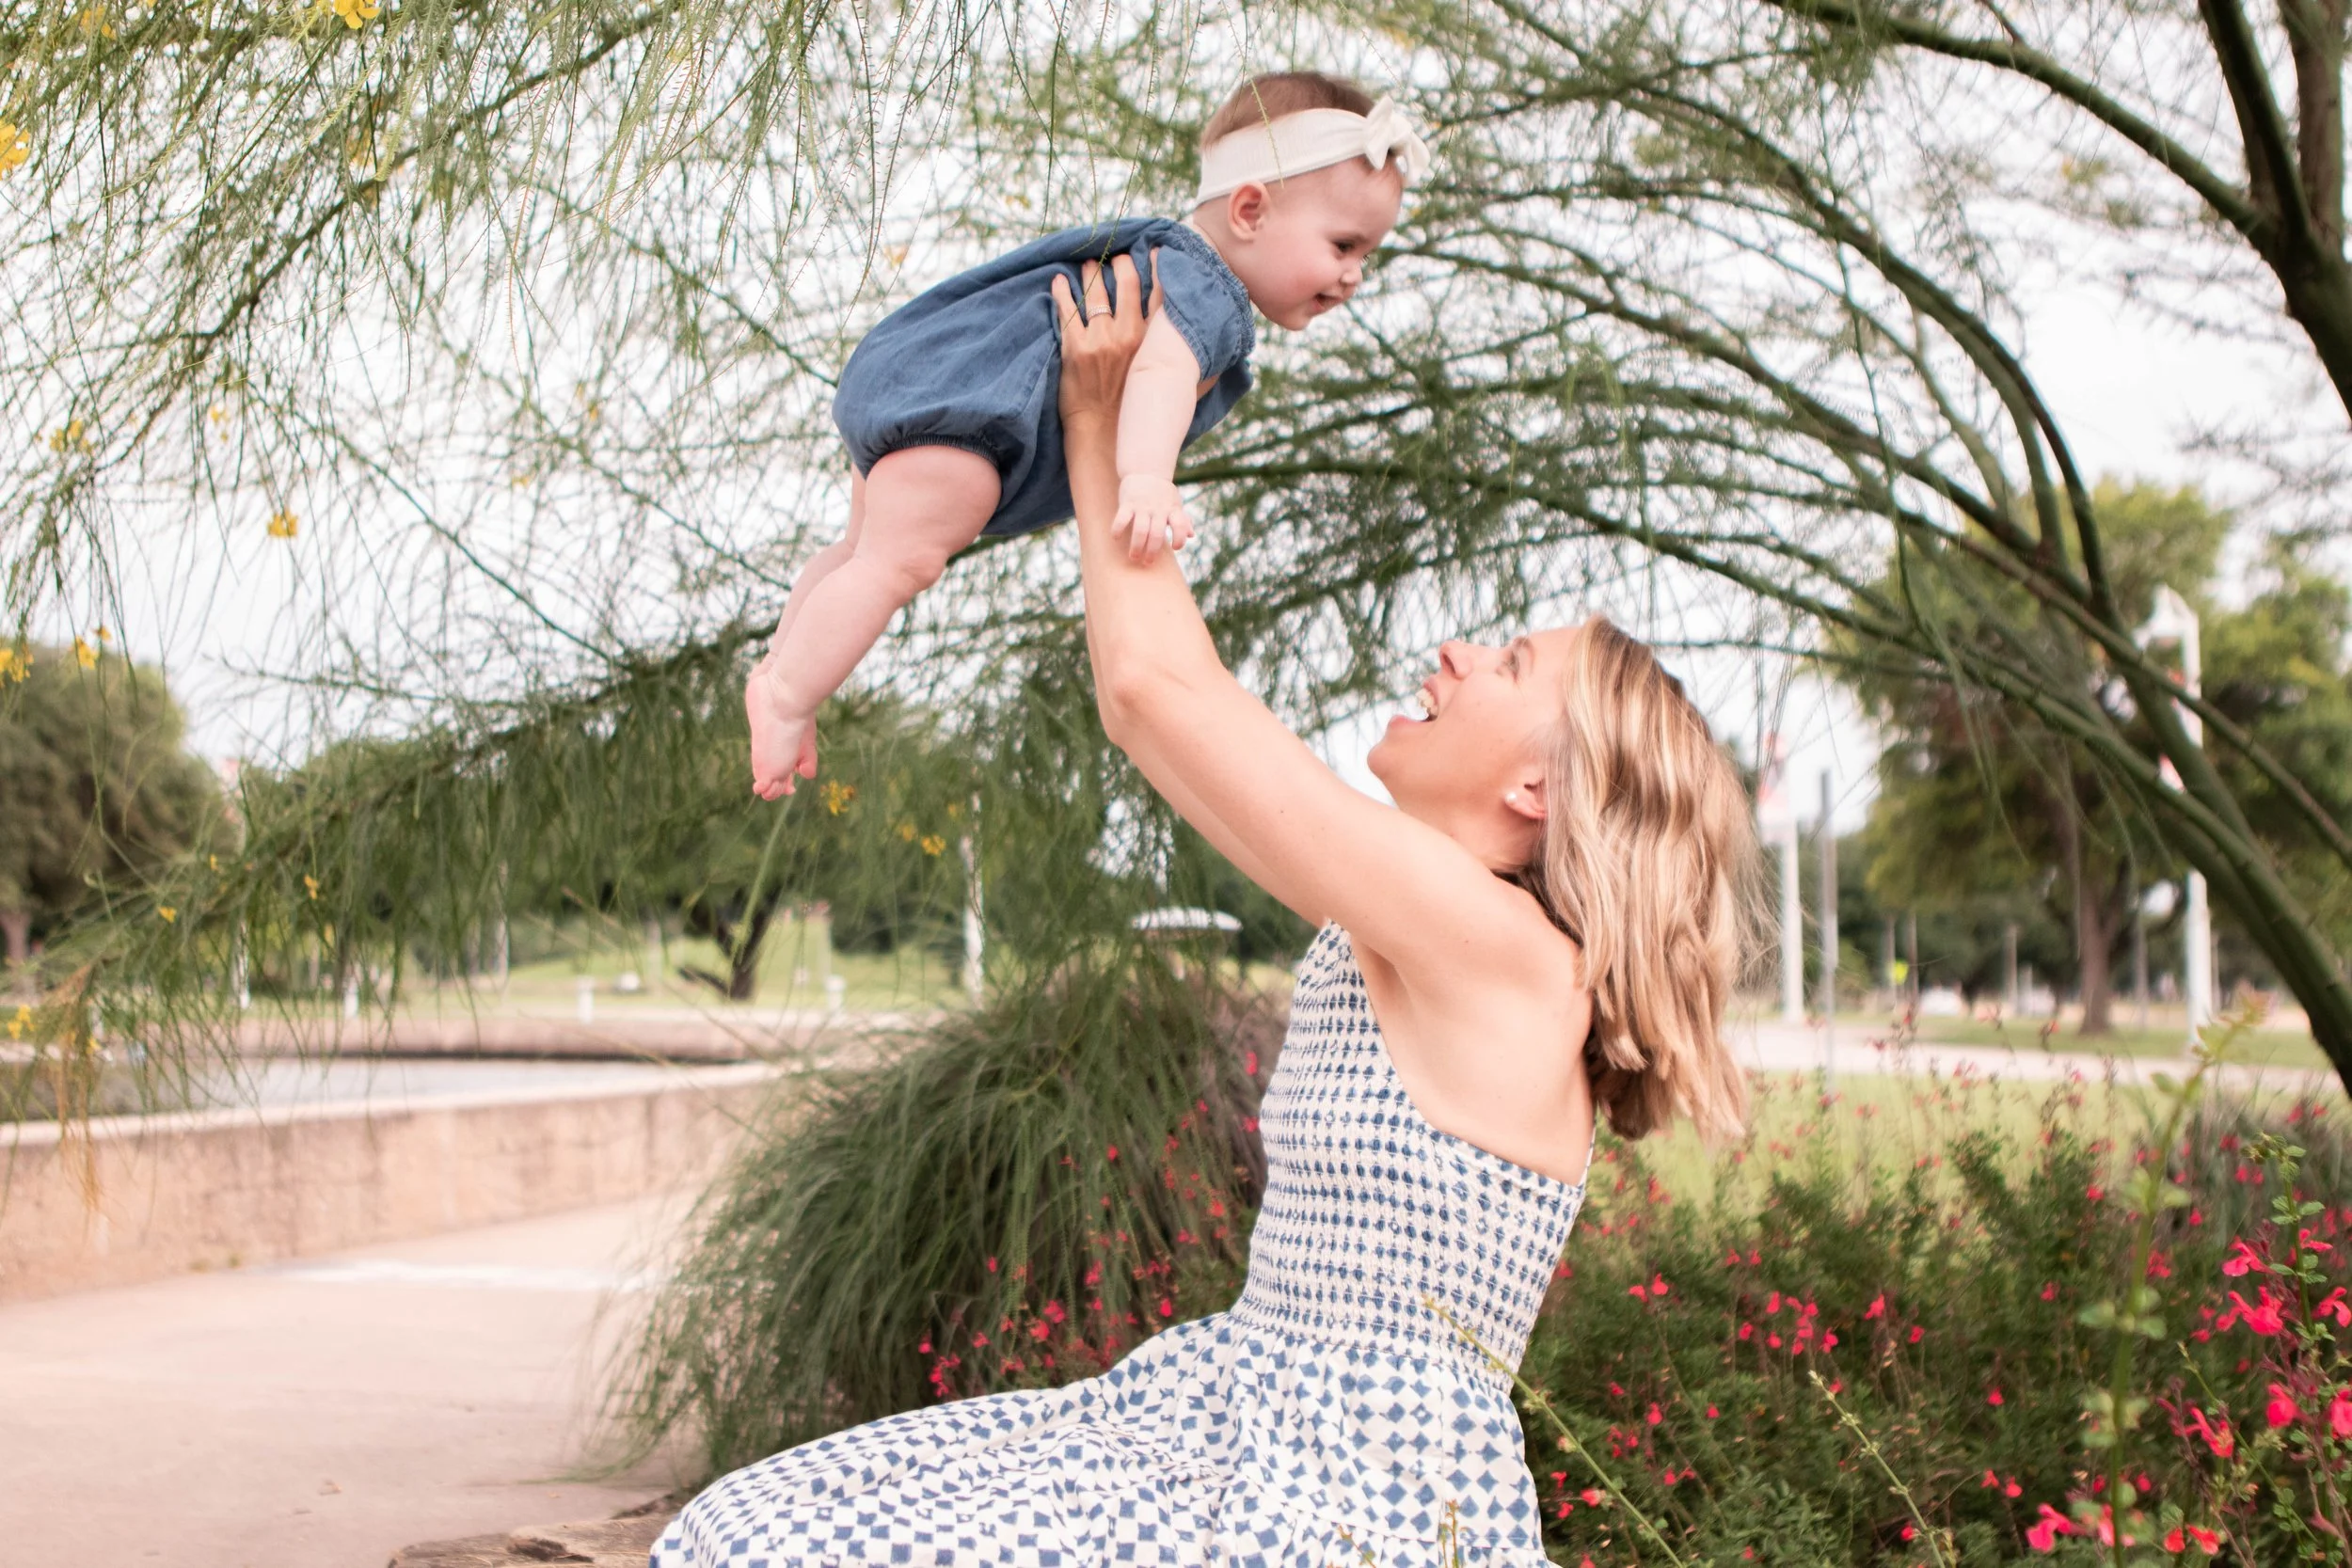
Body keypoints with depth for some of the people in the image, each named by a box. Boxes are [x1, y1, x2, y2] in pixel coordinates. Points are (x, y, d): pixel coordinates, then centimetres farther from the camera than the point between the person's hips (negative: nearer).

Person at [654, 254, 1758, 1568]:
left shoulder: (1504, 952, -16)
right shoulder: (1390, 925, 10)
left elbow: (1156, 682, -15)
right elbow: (1153, 709, 19)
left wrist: (1106, 421, -4)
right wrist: (1106, 447, 20)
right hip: (1241, 1422, 9)